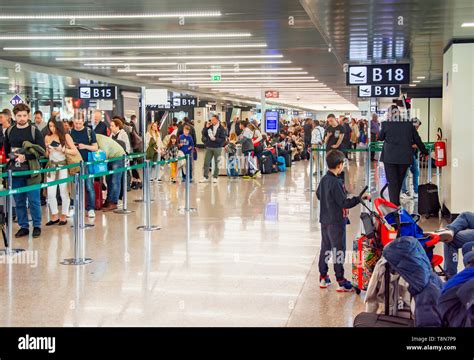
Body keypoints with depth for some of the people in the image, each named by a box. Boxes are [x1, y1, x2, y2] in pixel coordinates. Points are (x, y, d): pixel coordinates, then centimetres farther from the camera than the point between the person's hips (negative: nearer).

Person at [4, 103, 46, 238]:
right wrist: (11, 156, 6)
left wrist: (26, 156, -18)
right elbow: (5, 150, 20)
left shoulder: (34, 131, -1)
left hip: (31, 171, -3)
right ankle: (23, 227, 18)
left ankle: (37, 226, 13)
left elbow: (41, 150, -8)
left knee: (34, 201, 1)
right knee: (19, 202, 8)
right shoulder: (9, 131, 10)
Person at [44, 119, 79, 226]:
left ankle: (64, 216, 13)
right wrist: (47, 149, -6)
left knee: (64, 192, 0)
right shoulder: (47, 137, 6)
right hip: (51, 167, 3)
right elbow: (46, 155, 16)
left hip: (63, 166, -3)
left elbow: (75, 151, -8)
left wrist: (62, 150, -18)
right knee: (50, 193, 0)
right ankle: (54, 216, 14)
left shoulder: (65, 136, -3)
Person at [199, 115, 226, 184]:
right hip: (209, 147, 3)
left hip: (217, 148, -3)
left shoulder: (221, 128, -6)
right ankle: (205, 177, 9)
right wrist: (206, 127, -6)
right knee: (206, 162, 2)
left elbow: (223, 139, -9)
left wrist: (215, 139, -21)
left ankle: (215, 177, 13)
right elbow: (203, 134, 6)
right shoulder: (209, 127, 6)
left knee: (216, 163, 4)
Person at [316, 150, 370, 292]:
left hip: (324, 220, 8)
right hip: (336, 221, -8)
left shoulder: (324, 179, 4)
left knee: (325, 248, 15)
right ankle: (341, 282, 3)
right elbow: (344, 203, -23)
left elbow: (318, 194, 20)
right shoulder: (336, 183, -22)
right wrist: (360, 198, -20)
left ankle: (323, 277, 22)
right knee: (338, 250, -2)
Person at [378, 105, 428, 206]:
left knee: (392, 182, 1)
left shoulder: (386, 125, -7)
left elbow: (380, 138, 8)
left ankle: (394, 204, -6)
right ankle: (396, 202, 27)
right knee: (399, 181, 16)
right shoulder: (409, 125, 1)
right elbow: (417, 140, 10)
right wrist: (425, 152, 23)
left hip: (389, 158, -2)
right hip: (405, 158, 3)